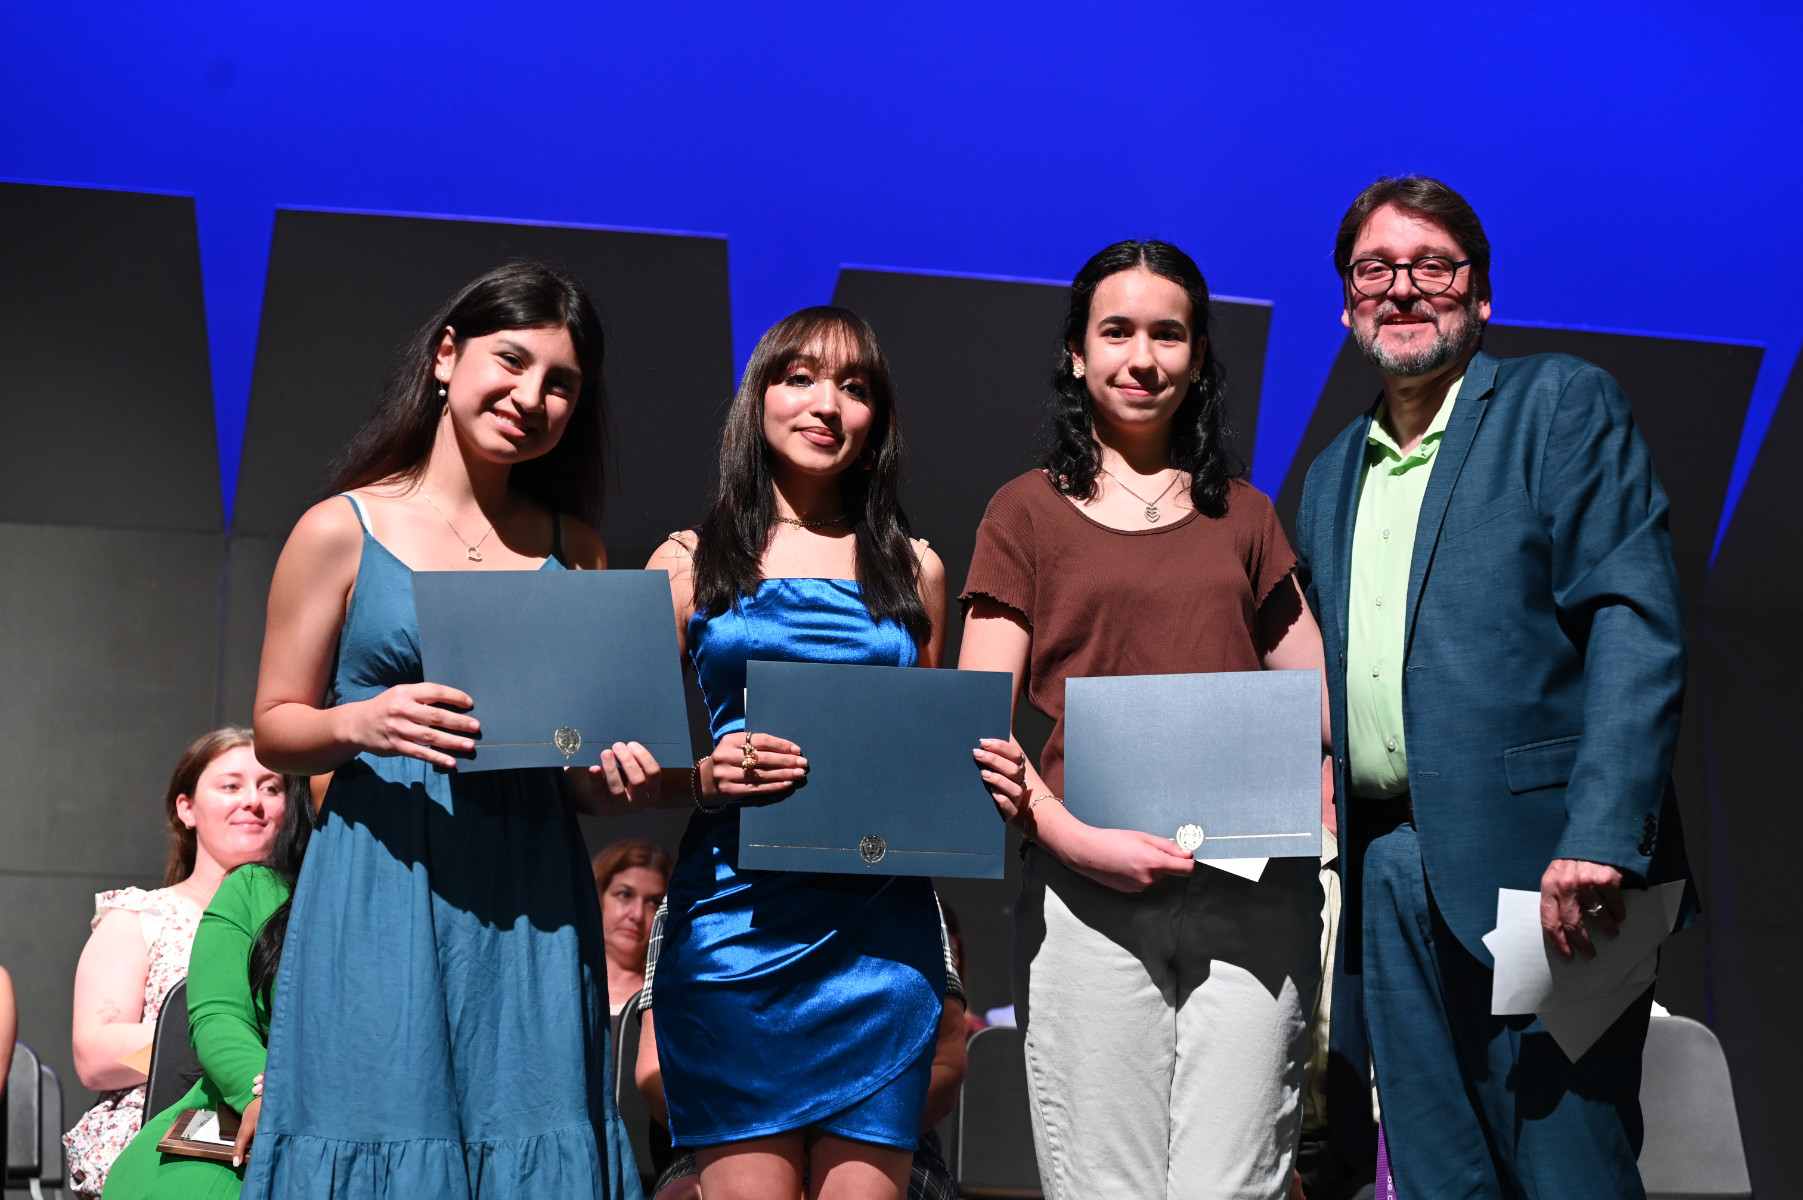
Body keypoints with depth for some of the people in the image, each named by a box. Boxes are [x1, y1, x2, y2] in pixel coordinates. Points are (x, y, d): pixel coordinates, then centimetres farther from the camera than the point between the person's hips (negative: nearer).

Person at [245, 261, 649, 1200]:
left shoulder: (575, 550, 13)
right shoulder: (341, 531, 2)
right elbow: (276, 725, 3)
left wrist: (620, 777, -5)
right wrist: (365, 724, -16)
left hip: (532, 903, 3)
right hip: (384, 888, -3)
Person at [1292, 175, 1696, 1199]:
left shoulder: (1562, 405, 1)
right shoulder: (1332, 476, 21)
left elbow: (1640, 625, -10)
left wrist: (1599, 837, -22)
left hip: (1534, 863, -6)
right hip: (1389, 882, 6)